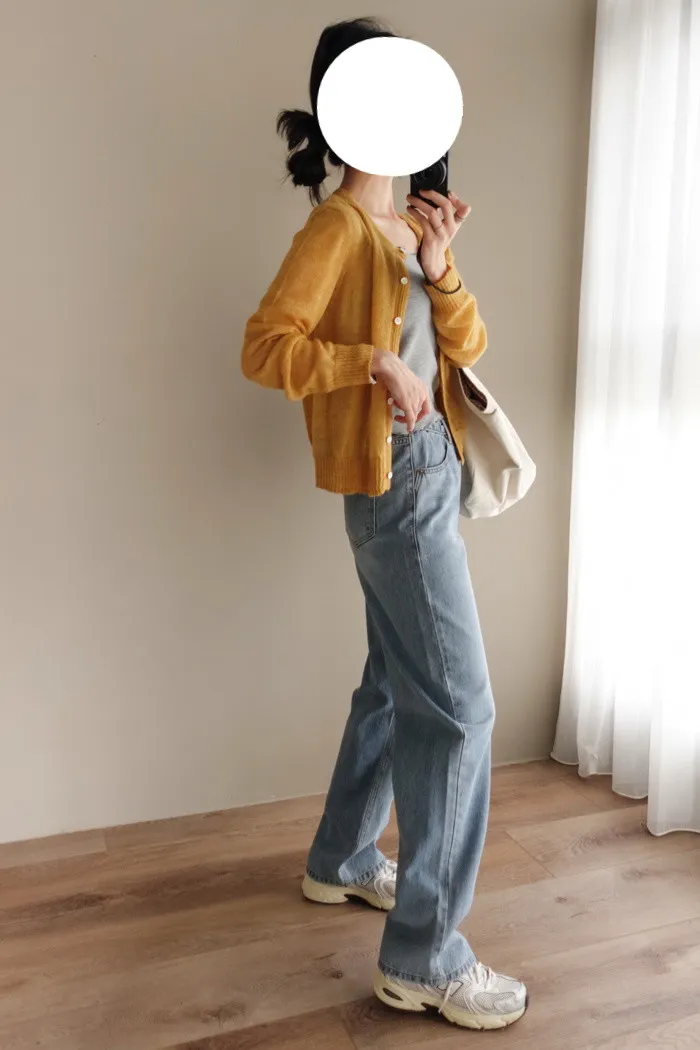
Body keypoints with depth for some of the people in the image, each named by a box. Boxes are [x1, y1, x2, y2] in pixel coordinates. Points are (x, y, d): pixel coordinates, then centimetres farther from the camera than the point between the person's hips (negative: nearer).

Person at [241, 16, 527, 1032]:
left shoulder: (409, 225, 15)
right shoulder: (338, 227, -10)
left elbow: (466, 346, 12)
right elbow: (263, 347, -18)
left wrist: (439, 269, -4)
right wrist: (376, 360, -24)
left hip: (428, 474, 9)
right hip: (395, 486, -9)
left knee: (396, 682, 17)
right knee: (457, 705, -7)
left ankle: (342, 859, 36)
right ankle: (424, 955, 6)